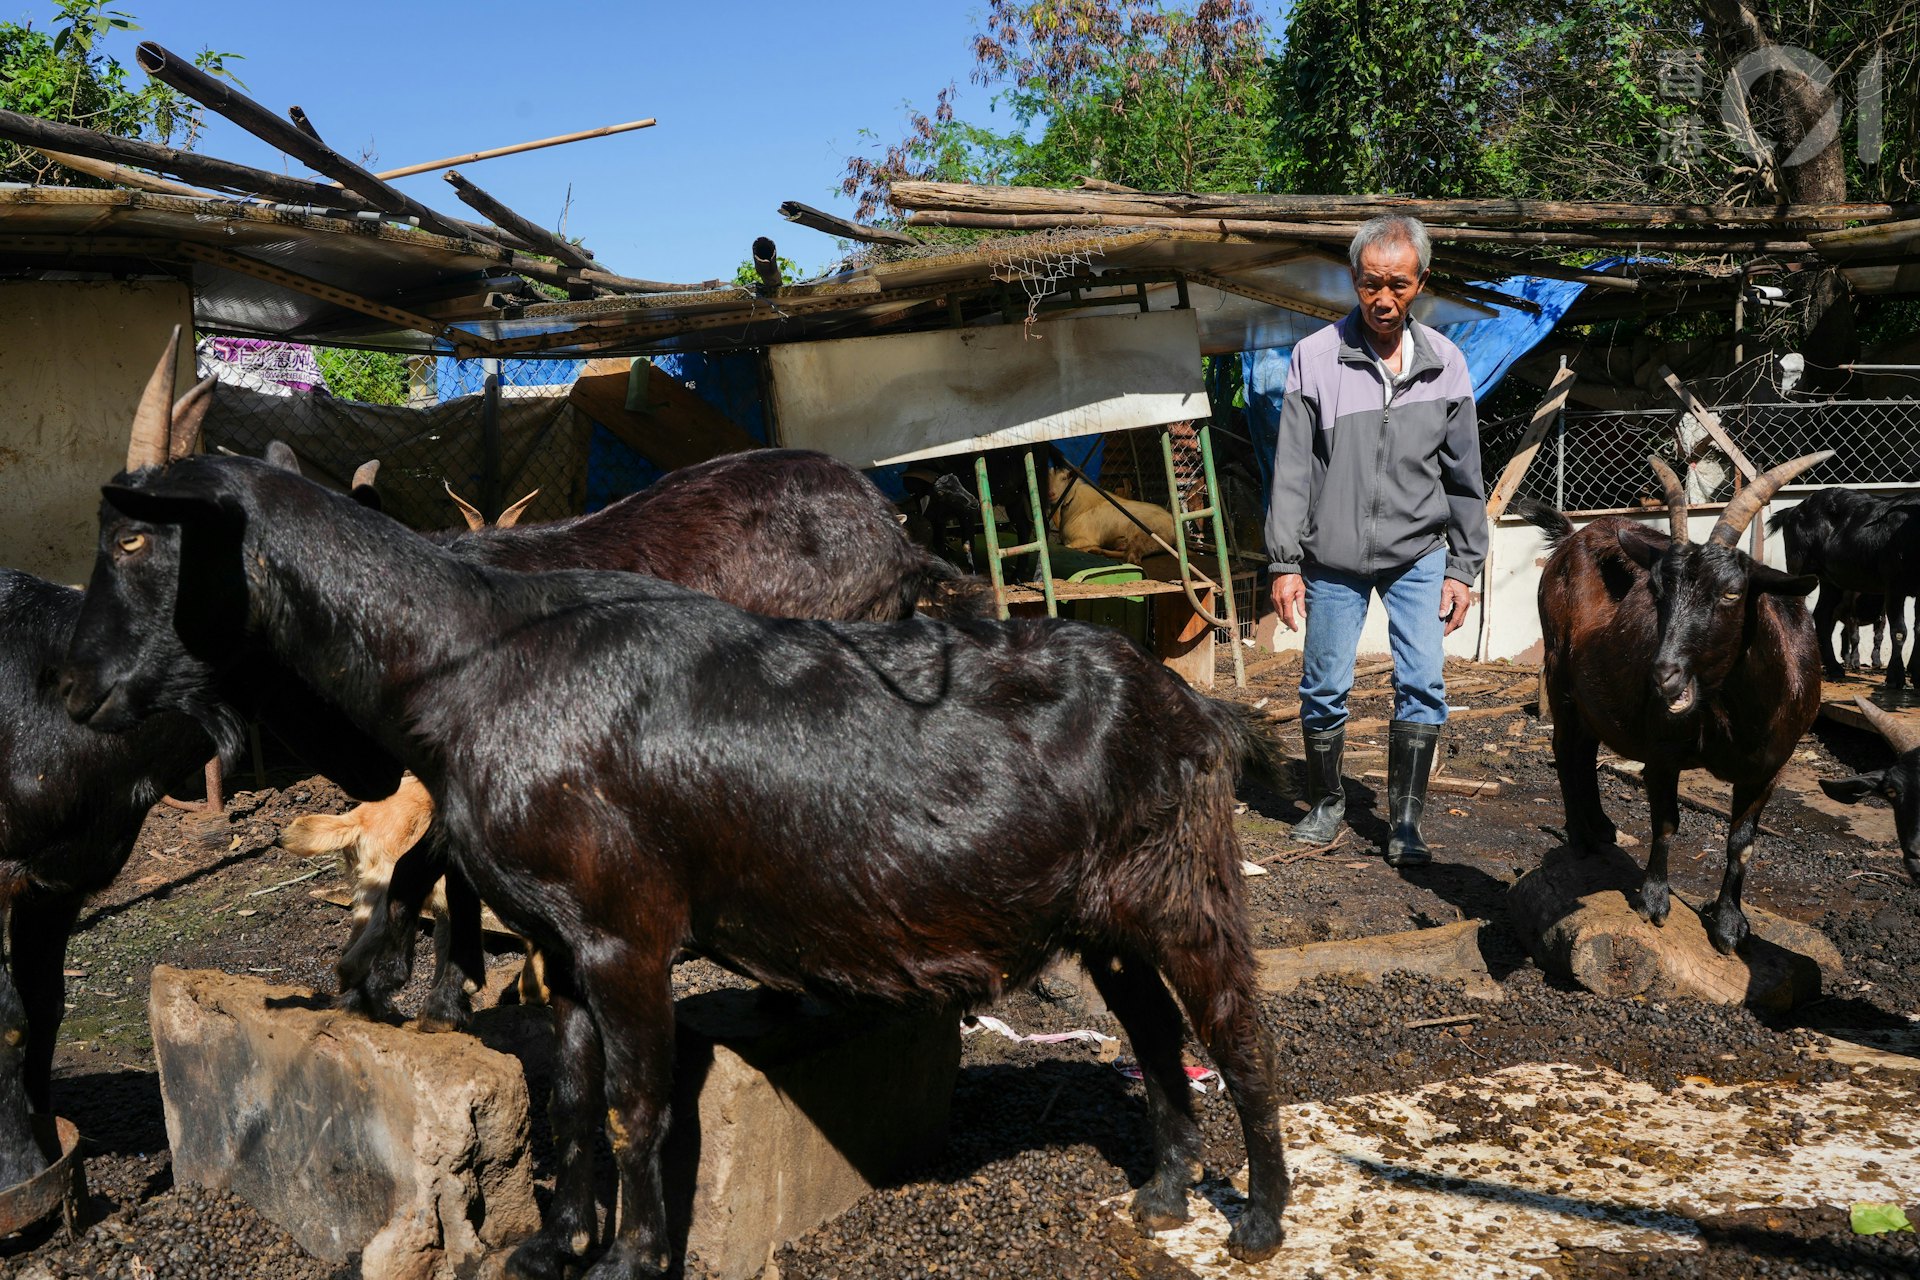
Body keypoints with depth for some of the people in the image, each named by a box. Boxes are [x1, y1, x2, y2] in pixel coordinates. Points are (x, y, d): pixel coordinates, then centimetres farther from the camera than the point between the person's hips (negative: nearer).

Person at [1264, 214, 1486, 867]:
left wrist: (1462, 567, 4)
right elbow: (1292, 470, -5)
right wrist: (1285, 563, -8)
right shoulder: (1316, 357, -6)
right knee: (1325, 689, 4)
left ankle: (1405, 824, 5)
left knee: (1422, 684, -7)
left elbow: (1463, 476, 7)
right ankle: (1327, 804, 26)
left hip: (1419, 554, 1)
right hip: (1334, 557, -1)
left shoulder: (1445, 363, 0)